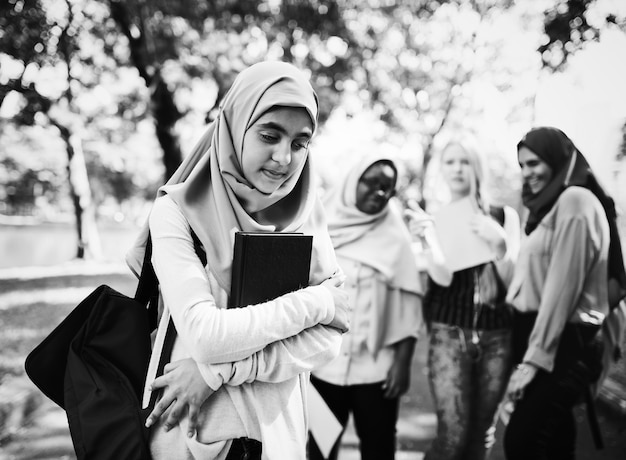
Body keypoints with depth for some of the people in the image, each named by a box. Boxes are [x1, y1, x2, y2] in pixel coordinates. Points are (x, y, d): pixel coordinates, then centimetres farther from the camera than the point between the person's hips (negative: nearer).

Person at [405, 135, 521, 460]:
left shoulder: (503, 216, 6)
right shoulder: (432, 219, 5)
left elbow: (512, 280, 0)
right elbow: (443, 277, -9)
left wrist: (497, 243, -18)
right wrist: (427, 238, -25)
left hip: (496, 336, 2)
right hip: (449, 333, -1)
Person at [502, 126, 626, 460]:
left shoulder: (575, 200, -11)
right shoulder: (551, 204, 18)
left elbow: (563, 285, -17)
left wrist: (535, 357, -18)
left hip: (563, 345, -9)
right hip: (548, 340, 9)